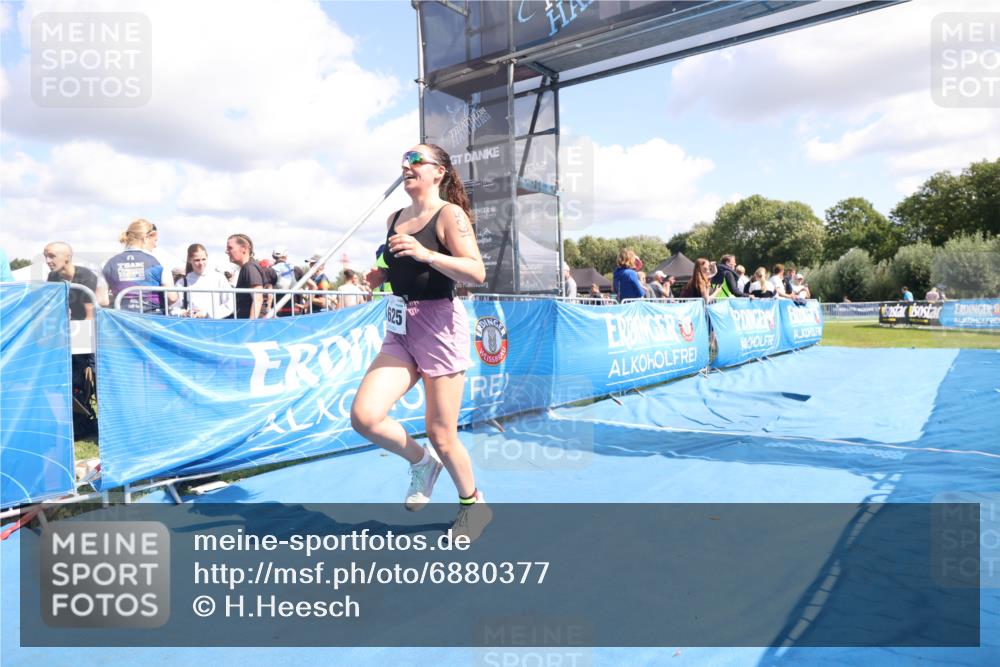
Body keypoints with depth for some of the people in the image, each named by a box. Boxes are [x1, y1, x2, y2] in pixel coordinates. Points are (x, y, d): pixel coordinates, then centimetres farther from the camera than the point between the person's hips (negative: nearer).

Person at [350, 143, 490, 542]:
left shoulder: (450, 214, -8)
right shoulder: (394, 219, 13)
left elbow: (477, 273, -20)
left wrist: (425, 253, -29)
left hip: (440, 326, -6)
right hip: (400, 331, 6)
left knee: (441, 435, 1)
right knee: (363, 416, -11)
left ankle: (473, 505, 28)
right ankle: (421, 462, 18)